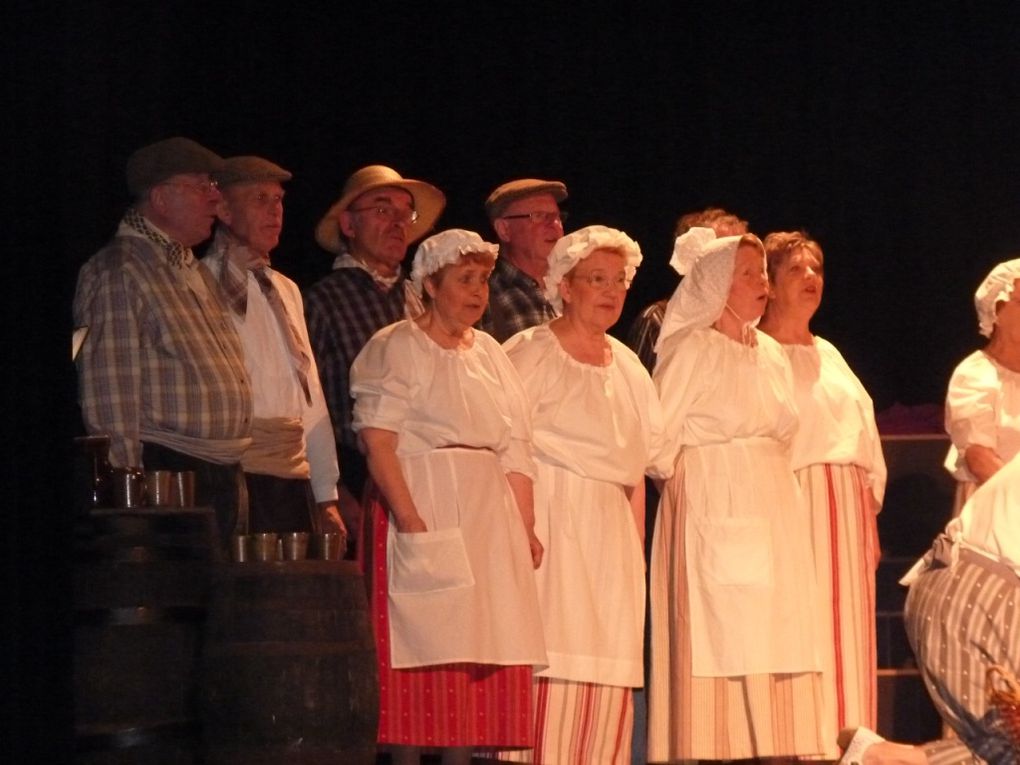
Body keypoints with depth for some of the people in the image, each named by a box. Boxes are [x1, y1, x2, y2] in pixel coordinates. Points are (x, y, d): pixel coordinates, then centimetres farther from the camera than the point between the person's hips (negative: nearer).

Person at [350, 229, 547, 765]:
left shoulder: (488, 353, 16)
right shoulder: (395, 349, -4)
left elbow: (514, 450, 11)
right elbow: (378, 444, -14)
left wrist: (525, 530, 0)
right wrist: (411, 522, -24)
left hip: (487, 515, 7)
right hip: (421, 504, -6)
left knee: (481, 657, 3)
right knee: (421, 654, -8)